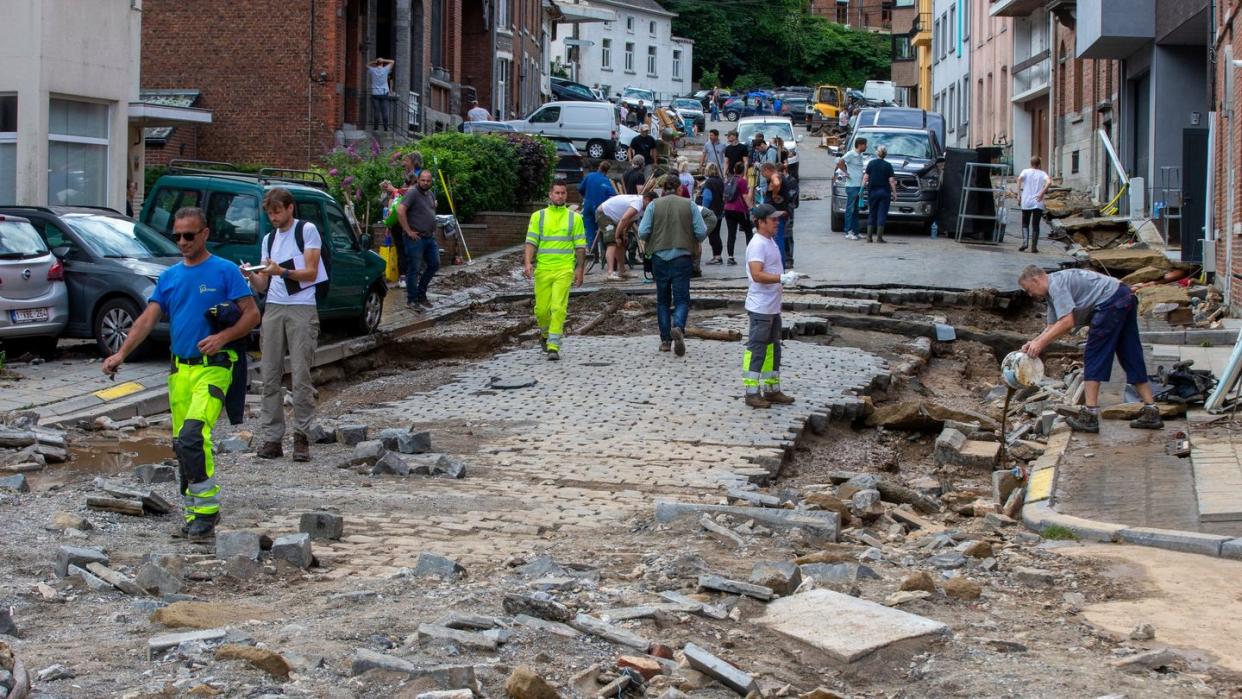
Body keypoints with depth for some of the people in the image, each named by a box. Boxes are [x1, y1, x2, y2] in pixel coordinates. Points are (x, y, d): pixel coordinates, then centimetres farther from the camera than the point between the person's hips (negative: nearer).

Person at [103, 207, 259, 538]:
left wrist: (223, 337, -20)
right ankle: (193, 512, 16)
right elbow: (148, 319, 7)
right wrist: (121, 353, -7)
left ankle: (206, 507, -14)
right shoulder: (169, 277, 14)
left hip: (213, 366, -6)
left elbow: (252, 314, -3)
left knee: (193, 435, -21)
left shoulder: (225, 271, -1)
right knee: (182, 443, 7)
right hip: (180, 369, 6)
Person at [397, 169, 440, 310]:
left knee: (434, 264, 13)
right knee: (414, 269, -3)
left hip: (430, 237, 9)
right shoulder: (412, 192, -14)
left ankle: (421, 294, 25)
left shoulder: (431, 194, 13)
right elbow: (400, 210, -24)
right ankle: (411, 300, 4)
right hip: (416, 238, -9)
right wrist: (408, 231, -22)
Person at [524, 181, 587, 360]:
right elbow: (531, 241, 3)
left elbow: (580, 245, 10)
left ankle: (553, 346, -14)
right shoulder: (538, 216, 9)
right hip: (542, 268, 1)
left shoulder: (574, 218, 9)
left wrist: (580, 269, 3)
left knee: (558, 308, -13)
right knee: (541, 308, 4)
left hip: (564, 269, -1)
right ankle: (545, 334, 34)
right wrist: (528, 262, -12)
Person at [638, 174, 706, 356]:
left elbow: (642, 233, -7)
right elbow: (702, 232, -4)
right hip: (682, 258, -1)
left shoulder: (654, 206, -2)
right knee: (681, 298, 2)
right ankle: (678, 327, -26)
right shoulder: (689, 205, -2)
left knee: (663, 300, 13)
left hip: (660, 257, 1)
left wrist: (650, 241, 15)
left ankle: (665, 340, 14)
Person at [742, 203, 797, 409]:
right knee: (756, 350, -5)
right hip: (760, 308, -10)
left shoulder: (771, 242, 15)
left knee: (772, 349, 16)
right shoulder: (757, 244, -18)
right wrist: (782, 278, -32)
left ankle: (772, 390, 24)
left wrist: (786, 276, 15)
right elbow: (757, 274, -28)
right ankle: (752, 393, -1)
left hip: (773, 307, 10)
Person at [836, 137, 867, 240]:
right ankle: (848, 232, -5)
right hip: (852, 186, -8)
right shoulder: (851, 154, -11)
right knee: (850, 209, -6)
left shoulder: (861, 156, 14)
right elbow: (839, 163, -18)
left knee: (856, 210, 11)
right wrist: (846, 172, -11)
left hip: (859, 186, 8)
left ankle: (855, 232, 15)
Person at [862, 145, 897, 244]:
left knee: (872, 214, 11)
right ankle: (879, 237, -2)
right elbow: (891, 181, -5)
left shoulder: (871, 163, 1)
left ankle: (869, 236, 5)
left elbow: (865, 177, -2)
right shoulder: (888, 165, -3)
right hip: (884, 192, -2)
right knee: (882, 215, 1)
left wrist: (863, 187, 6)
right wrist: (894, 192, 1)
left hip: (872, 191, 2)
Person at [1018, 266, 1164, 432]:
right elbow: (1053, 327, 28)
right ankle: (1151, 412, 12)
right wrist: (1034, 343, 16)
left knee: (1093, 357, -4)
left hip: (1111, 302, -11)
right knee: (1132, 359, 12)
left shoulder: (1056, 284, -9)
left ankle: (1090, 415, -4)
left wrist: (1041, 343, -12)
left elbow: (1067, 322, -17)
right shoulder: (1052, 291, 23)